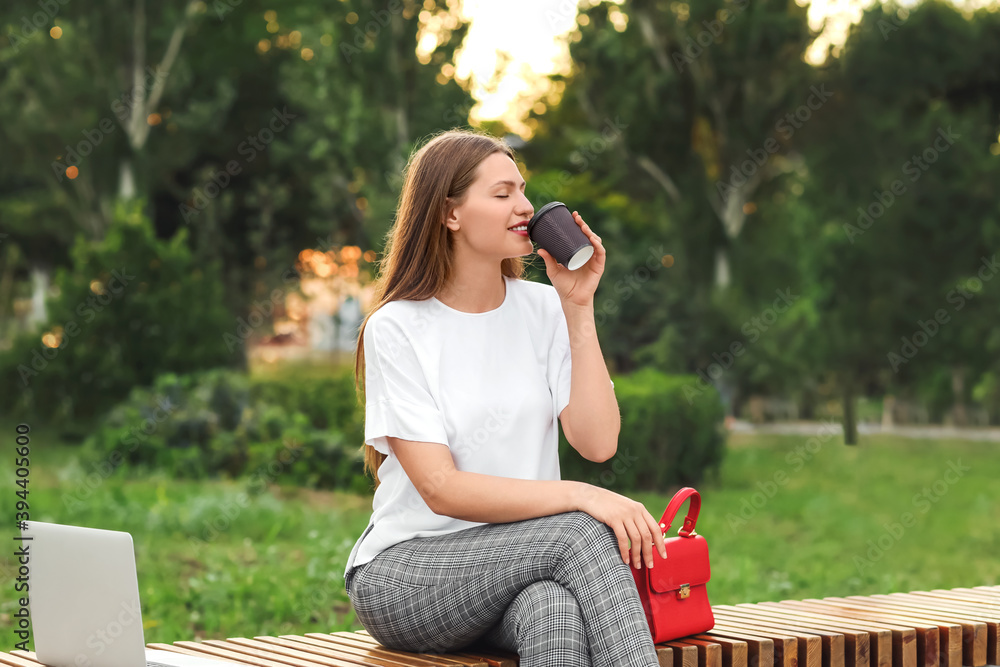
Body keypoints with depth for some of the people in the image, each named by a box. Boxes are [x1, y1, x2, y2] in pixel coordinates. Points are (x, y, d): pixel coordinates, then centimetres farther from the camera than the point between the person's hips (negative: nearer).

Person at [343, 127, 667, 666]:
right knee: (582, 532, -30)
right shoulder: (396, 328, -7)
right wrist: (578, 496, -26)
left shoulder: (542, 309, 6)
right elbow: (441, 489, -16)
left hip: (518, 562, 3)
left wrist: (579, 308, -8)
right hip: (405, 573, -3)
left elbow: (598, 443, -7)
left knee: (555, 613, -35)